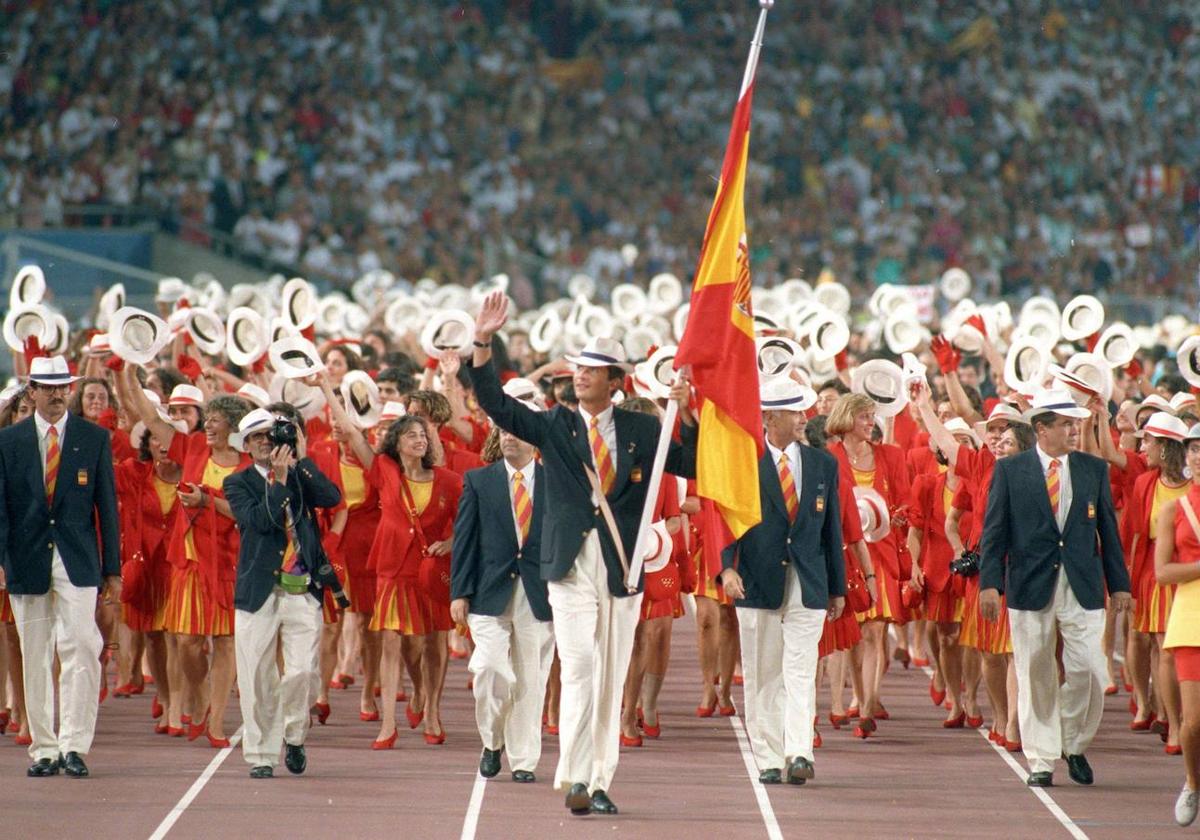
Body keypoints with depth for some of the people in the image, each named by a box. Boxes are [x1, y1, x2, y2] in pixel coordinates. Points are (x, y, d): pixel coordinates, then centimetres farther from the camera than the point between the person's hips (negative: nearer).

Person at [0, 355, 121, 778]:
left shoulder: (95, 438, 5)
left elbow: (107, 505, 6)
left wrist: (113, 569, 3)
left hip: (78, 562, -1)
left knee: (80, 648, -13)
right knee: (35, 659, 4)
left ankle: (74, 745, -10)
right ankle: (44, 749, 11)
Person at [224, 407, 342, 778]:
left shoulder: (301, 477, 12)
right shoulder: (239, 483, 5)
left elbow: (332, 498, -7)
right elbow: (260, 520, -11)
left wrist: (301, 460, -8)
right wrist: (279, 479, -14)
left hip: (302, 591, 1)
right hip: (259, 591, -1)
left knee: (304, 671, -8)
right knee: (258, 679, 0)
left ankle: (294, 735, 17)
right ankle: (261, 755, 10)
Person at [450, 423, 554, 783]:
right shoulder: (478, 480, 7)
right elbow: (464, 538, 5)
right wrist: (460, 592, -2)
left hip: (539, 596, 1)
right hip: (490, 593, 0)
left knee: (530, 680, 2)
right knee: (490, 669, -13)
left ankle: (523, 762, 11)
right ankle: (493, 742, 10)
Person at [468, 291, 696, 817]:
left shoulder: (641, 431, 8)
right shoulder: (556, 427, 7)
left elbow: (693, 465, 6)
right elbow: (495, 403, 1)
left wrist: (687, 416, -8)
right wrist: (482, 342, -10)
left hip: (622, 566, 2)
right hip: (571, 563, -2)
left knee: (611, 679, 5)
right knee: (579, 666, -15)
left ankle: (599, 783, 11)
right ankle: (574, 777, -17)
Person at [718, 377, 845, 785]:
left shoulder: (823, 464, 10)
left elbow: (832, 528, 14)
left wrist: (838, 587, 14)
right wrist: (727, 567, -20)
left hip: (808, 587, 1)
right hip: (758, 583, -1)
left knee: (800, 674, -9)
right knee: (763, 678, 3)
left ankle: (799, 753, -18)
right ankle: (769, 760, 8)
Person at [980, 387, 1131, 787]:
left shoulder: (1094, 469, 8)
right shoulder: (1010, 470, 1)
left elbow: (1108, 530, 11)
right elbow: (994, 531, 1)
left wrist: (1118, 584, 7)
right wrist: (990, 582, -9)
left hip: (1083, 588, 1)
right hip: (1031, 588, -1)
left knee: (1088, 671, -6)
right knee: (1035, 678, 3)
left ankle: (1075, 745, 16)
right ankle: (1041, 760, 13)